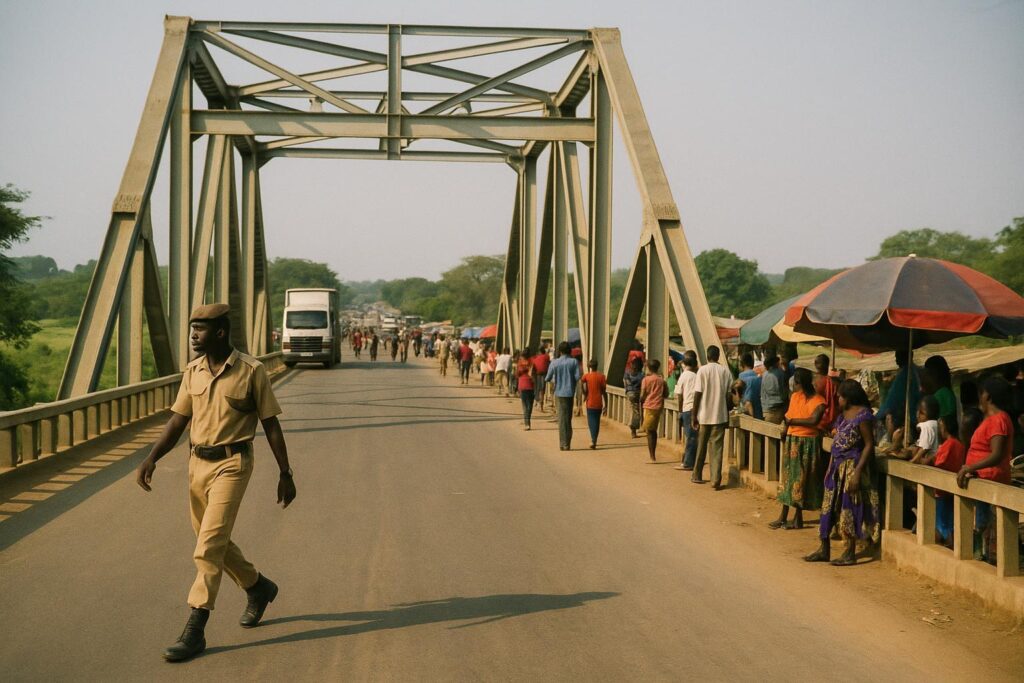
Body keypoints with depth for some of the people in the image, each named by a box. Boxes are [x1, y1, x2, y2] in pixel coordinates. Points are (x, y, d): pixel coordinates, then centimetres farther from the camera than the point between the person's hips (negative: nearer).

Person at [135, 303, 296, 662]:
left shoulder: (251, 371, -10)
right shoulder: (193, 372, 5)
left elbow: (271, 425, -5)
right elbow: (177, 421, 7)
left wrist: (285, 475, -2)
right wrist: (151, 458, -7)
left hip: (232, 465, -6)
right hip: (198, 464, 6)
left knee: (209, 543, -12)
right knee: (212, 540, 15)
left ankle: (195, 631, -9)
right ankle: (258, 587, 40)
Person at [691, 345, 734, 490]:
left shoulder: (703, 370, -7)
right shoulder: (726, 371, 1)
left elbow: (698, 394, -8)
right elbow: (729, 394, 3)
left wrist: (694, 415, -2)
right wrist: (727, 414, 13)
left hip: (704, 414, -1)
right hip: (720, 415, 1)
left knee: (701, 447, 13)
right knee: (717, 448, 2)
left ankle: (697, 476, 25)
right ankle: (716, 480, -7)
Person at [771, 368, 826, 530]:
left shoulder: (818, 401, -14)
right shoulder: (794, 396, 5)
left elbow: (813, 420, -27)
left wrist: (792, 421, -18)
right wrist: (785, 429, -5)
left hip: (808, 443, -5)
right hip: (792, 441, 6)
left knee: (801, 479, 3)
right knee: (788, 477, 8)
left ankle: (798, 517, 13)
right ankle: (783, 516, 14)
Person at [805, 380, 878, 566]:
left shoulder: (863, 415, -14)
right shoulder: (843, 414, 12)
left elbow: (869, 445, -16)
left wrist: (857, 472, -21)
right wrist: (830, 466, 12)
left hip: (851, 467, -8)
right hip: (837, 466, 8)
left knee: (848, 508, -2)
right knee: (829, 507, 9)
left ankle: (850, 553, 6)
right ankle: (824, 549, 15)